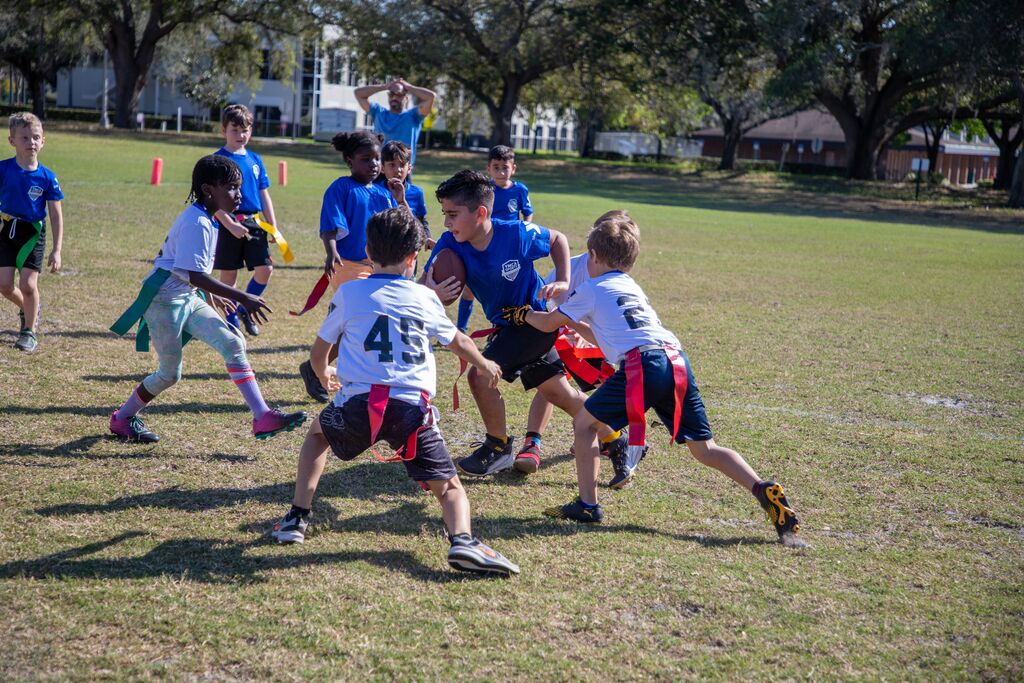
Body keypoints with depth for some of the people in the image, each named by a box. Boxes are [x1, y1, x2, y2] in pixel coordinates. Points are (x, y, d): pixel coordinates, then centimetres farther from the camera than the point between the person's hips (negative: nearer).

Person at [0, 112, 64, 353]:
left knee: (28, 284, -8)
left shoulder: (47, 177, -9)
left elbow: (56, 215, -4)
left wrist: (56, 250, -7)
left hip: (33, 233, -2)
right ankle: (29, 309, 31)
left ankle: (29, 331, 12)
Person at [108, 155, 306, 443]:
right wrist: (243, 298, -29)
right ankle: (122, 418, 25)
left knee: (233, 343, -6)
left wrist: (209, 294, 26)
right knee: (170, 373, 2)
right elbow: (195, 275, -28)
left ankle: (262, 417, -10)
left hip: (187, 299, 9)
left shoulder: (205, 219, 8)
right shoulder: (197, 223, -22)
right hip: (164, 300, -9)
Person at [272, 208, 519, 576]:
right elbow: (458, 341, 33)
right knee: (448, 486, 8)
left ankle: (298, 518, 23)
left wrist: (324, 375, 46)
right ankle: (462, 539, -23)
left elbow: (317, 354, 22)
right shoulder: (425, 297, 15)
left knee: (318, 433, 31)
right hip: (413, 407, 0)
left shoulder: (348, 292, 12)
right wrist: (484, 365, 54)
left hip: (359, 402, 0)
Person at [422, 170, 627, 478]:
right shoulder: (450, 244, -18)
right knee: (557, 390, 16)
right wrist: (430, 294, -42)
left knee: (481, 374, -21)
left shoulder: (518, 234, -26)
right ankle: (615, 441, 36)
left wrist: (563, 282, -17)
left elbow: (557, 239, -6)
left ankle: (499, 448, 1)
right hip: (505, 325, 6)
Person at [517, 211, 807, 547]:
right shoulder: (633, 288, 33)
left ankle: (588, 505, 8)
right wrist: (578, 327, 64)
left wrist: (523, 314, 43)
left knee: (584, 422, 11)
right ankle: (764, 491, -10)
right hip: (678, 361, 7)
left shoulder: (592, 289, 13)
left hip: (643, 363, -6)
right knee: (704, 447, 9)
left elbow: (549, 323, 22)